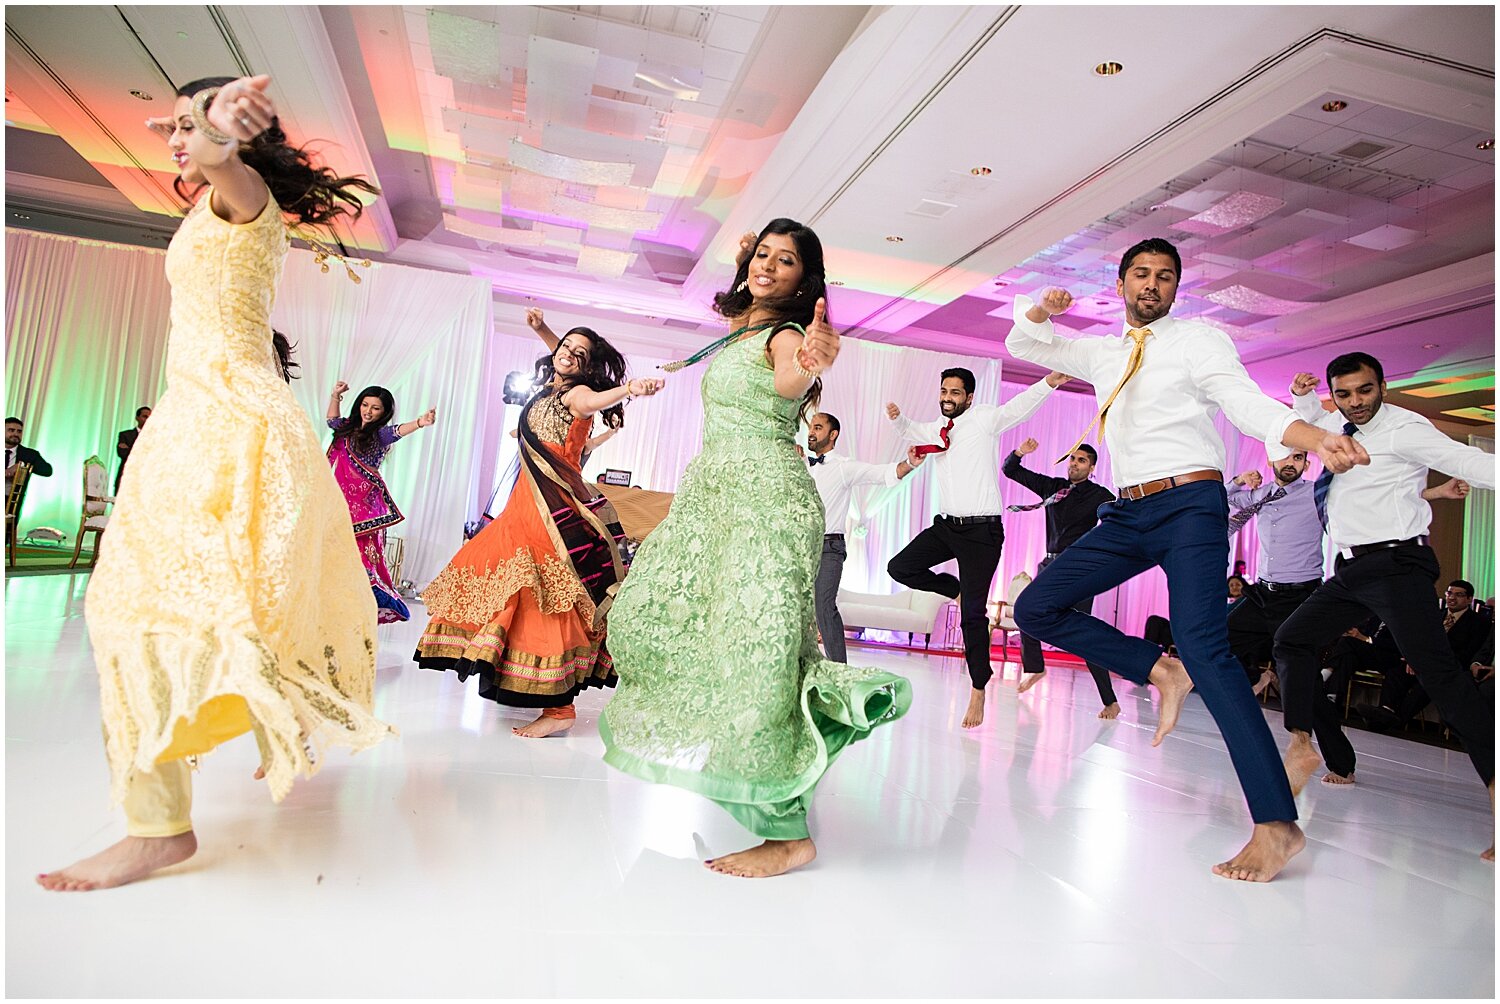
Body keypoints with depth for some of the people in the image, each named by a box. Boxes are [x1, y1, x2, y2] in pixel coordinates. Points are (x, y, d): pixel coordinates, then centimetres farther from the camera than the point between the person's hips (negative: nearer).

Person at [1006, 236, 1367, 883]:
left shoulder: (1200, 339, 3)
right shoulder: (1103, 354, 19)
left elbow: (1250, 405, -10)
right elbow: (1022, 346, 24)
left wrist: (1320, 440, -30)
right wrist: (1042, 310, 0)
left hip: (1190, 506, -6)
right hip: (1126, 514, 6)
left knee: (1202, 646, -22)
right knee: (1036, 609, -4)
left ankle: (1276, 824, -17)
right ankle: (1160, 671, 7)